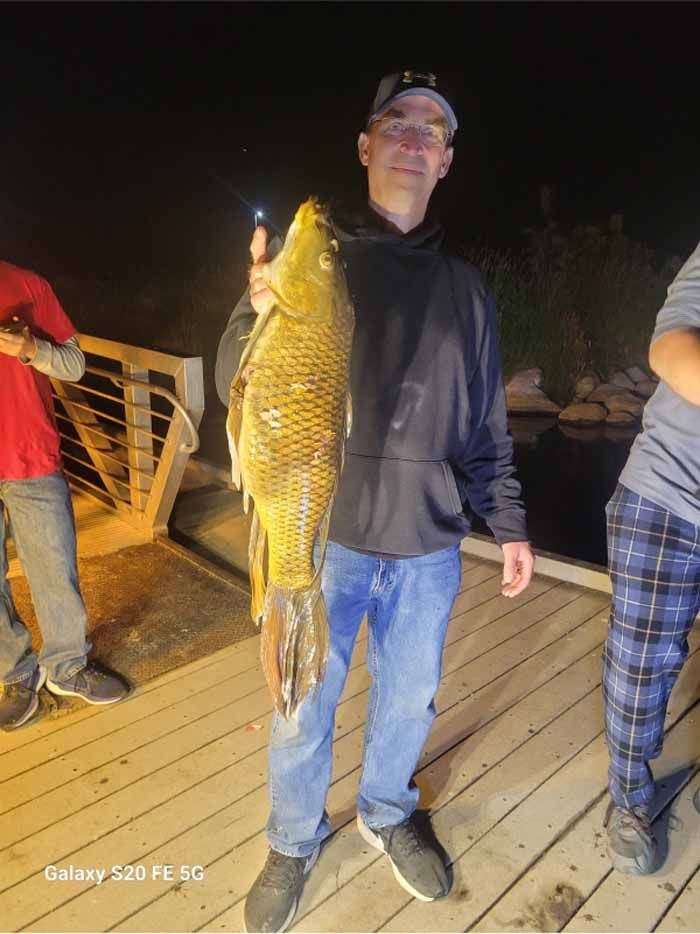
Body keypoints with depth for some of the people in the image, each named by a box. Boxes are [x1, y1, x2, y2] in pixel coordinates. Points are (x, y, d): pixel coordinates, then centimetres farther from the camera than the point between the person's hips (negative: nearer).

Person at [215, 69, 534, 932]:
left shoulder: (465, 288, 10)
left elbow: (486, 426, 13)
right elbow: (238, 385, -8)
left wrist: (509, 524, 9)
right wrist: (258, 314, -29)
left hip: (429, 540, 4)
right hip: (325, 530, -3)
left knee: (410, 695, 18)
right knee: (304, 706, 11)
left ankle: (386, 814, 47)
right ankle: (293, 842, 39)